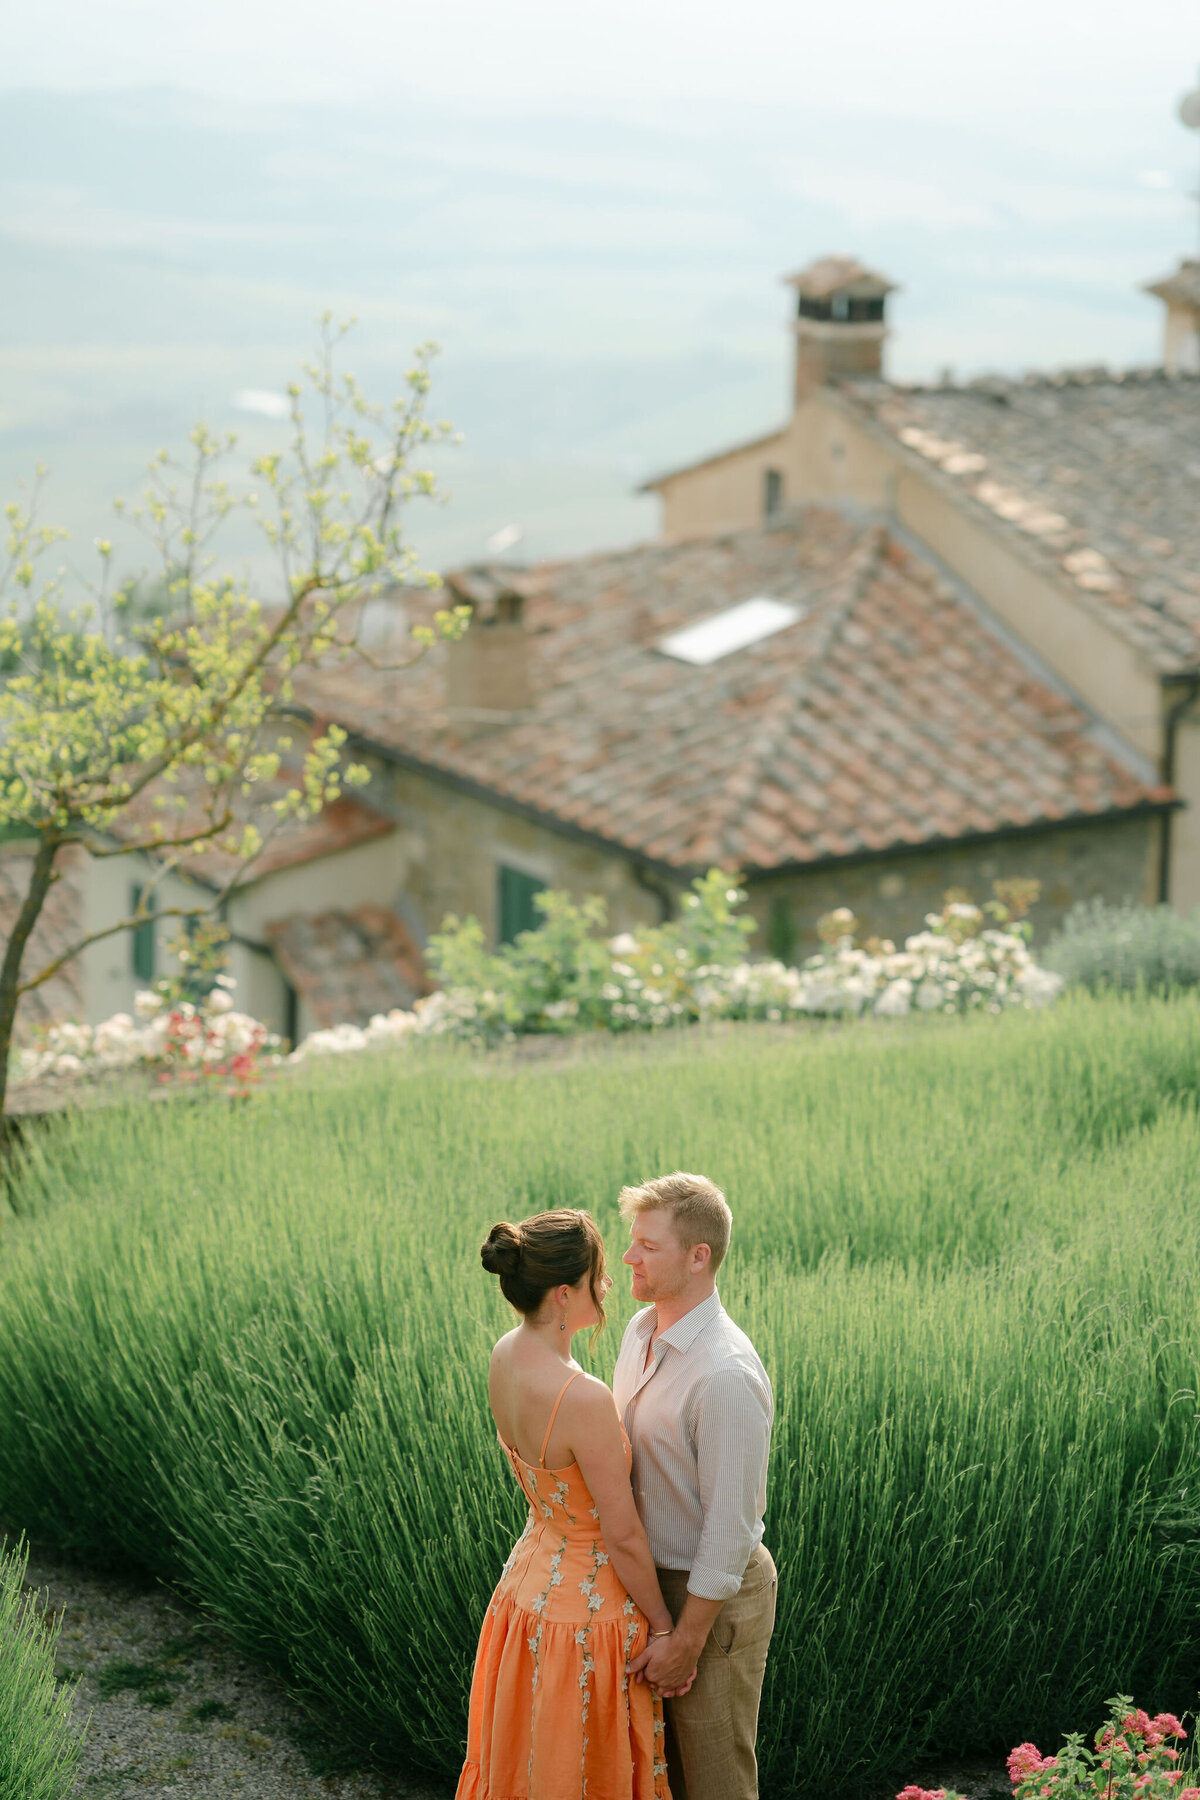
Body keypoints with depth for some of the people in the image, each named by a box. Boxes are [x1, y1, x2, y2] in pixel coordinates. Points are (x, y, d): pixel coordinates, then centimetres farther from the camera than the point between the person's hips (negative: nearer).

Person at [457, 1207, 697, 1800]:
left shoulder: (506, 1355, -7)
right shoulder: (583, 1399, -33)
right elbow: (623, 1536, -22)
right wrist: (663, 1627, -9)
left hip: (526, 1587, 8)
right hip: (586, 1613, -8)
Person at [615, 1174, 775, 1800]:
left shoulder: (727, 1375, -29)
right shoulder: (640, 1331, 0)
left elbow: (730, 1526, -24)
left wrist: (686, 1640, -19)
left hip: (713, 1593, -8)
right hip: (648, 1577, 8)